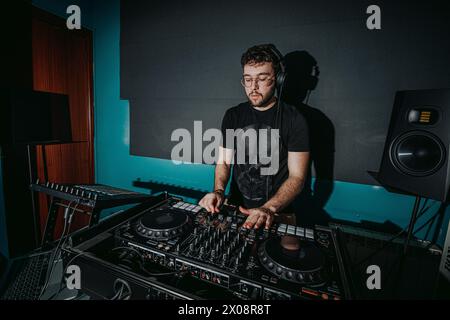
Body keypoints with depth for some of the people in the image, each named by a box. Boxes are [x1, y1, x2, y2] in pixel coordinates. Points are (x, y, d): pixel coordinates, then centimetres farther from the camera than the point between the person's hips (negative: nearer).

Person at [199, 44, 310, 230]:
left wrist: (269, 209, -23)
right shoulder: (233, 115, 5)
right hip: (235, 208, 3)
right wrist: (219, 191, -13)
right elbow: (224, 161, 6)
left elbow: (297, 177, -10)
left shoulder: (294, 120, -6)